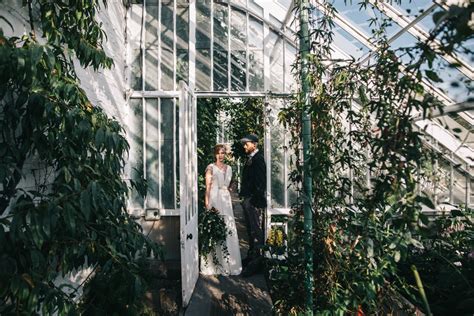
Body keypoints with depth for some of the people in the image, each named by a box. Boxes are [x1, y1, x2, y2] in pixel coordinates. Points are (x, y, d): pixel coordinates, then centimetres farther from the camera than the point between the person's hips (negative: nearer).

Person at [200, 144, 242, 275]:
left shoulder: (229, 168, 14)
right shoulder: (211, 168, -2)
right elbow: (208, 187, -8)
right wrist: (207, 203, -15)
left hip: (226, 200, 5)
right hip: (214, 199, -5)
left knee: (228, 228, 6)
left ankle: (228, 263, 19)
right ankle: (215, 263, 8)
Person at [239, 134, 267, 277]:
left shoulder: (258, 159, -12)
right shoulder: (250, 159, 17)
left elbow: (260, 182, -18)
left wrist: (255, 200, -20)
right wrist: (244, 197, 16)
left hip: (254, 201, -10)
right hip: (247, 200, 10)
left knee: (256, 230, -3)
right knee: (251, 230, 17)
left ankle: (257, 261, 4)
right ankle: (251, 256, 28)